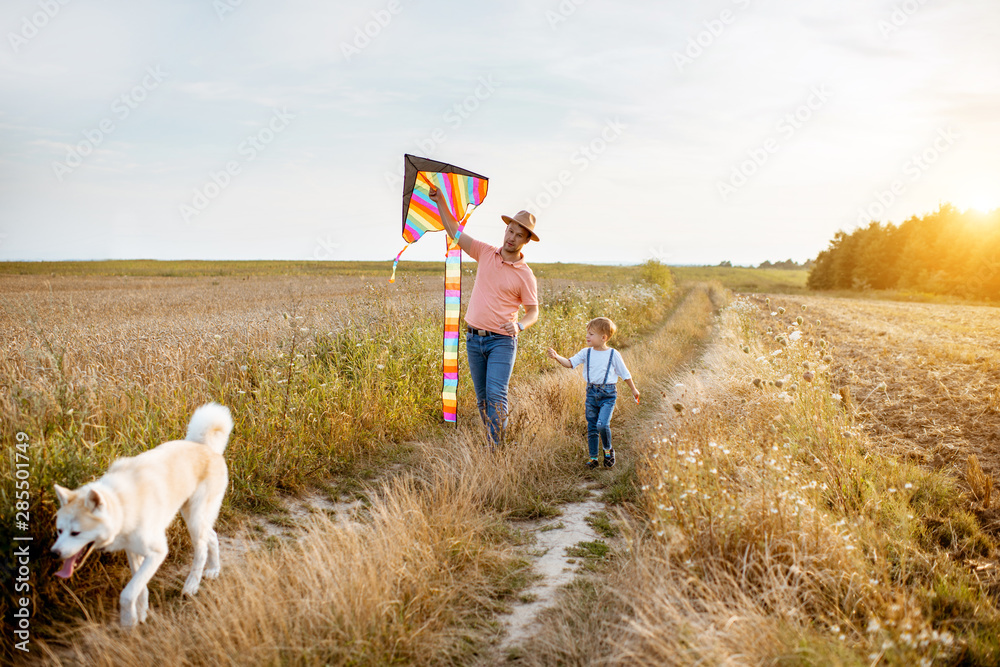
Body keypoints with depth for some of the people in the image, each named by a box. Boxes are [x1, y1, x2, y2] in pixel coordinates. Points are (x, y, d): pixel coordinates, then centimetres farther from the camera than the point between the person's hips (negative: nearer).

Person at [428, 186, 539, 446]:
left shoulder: (525, 275, -4)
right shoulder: (486, 253, 5)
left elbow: (533, 312, 0)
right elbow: (455, 233, 10)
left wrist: (519, 325, -22)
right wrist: (440, 201, 4)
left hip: (502, 340, -4)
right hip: (474, 338, 4)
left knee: (496, 393, -16)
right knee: (482, 398, 9)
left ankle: (496, 448, -12)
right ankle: (493, 442, 20)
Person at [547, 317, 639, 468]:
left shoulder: (613, 354, -6)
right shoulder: (586, 352, 2)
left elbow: (625, 373, 4)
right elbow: (570, 363, -6)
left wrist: (633, 389, 13)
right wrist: (556, 357, -23)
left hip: (608, 394, -4)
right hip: (591, 392, 4)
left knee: (602, 424, -19)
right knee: (591, 427, 8)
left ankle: (608, 450, 7)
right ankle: (593, 458, 21)